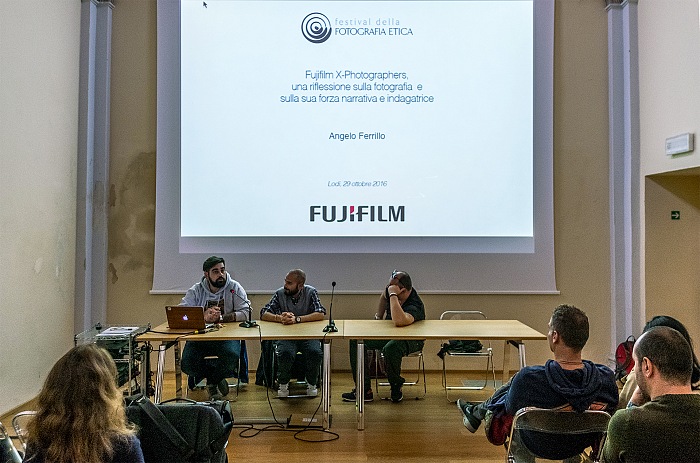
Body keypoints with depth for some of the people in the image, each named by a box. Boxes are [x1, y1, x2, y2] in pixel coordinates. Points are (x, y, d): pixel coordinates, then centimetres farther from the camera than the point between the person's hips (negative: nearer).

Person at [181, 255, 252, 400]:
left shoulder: (234, 287, -1)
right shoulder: (196, 290, 3)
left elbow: (245, 313, -11)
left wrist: (220, 318, -21)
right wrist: (203, 317, -27)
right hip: (200, 336, 2)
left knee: (231, 357, -31)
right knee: (187, 364, -23)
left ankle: (212, 382, 4)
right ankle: (218, 379, 10)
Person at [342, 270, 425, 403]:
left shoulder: (415, 306, -33)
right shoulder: (391, 289, -12)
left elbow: (399, 322, -54)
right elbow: (384, 296, 15)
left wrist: (393, 295, -45)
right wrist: (379, 317, 20)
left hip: (412, 340, -8)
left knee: (390, 348, -41)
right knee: (356, 341, -8)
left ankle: (396, 388, -11)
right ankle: (364, 390, -8)